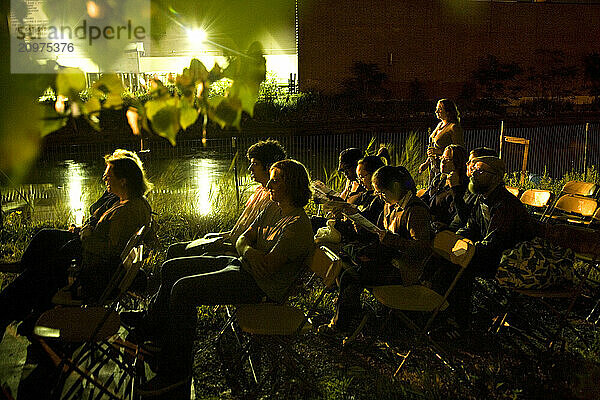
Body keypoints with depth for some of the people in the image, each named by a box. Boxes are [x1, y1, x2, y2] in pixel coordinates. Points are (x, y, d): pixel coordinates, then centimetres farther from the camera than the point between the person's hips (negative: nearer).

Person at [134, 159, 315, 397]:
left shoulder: (298, 226, -19)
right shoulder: (271, 213, 11)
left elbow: (267, 268, -23)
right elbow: (242, 240, 10)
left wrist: (247, 250, -6)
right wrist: (248, 250, -14)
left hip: (260, 288, -10)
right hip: (239, 265, 10)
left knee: (183, 289, -23)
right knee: (171, 269, 10)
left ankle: (176, 373, -14)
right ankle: (152, 327, 25)